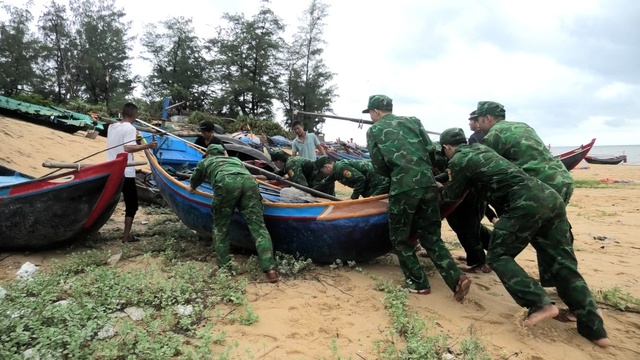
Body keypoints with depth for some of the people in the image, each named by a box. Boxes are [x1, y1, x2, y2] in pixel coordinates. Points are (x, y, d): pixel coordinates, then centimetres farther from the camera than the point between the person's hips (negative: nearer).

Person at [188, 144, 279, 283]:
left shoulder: (204, 162, 38)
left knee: (220, 228, 14)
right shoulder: (235, 159, 44)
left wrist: (192, 188, 77)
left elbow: (195, 180, 54)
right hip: (249, 181, 3)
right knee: (258, 226, -2)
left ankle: (224, 267, 15)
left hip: (226, 182, -2)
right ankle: (270, 269, -11)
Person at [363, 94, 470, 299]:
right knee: (431, 236, 15)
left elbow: (379, 167, 4)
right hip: (428, 184, 5)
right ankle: (456, 278, 3)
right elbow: (431, 150, 10)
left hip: (403, 188, -4)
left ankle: (418, 282, 14)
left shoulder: (374, 130, 9)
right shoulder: (413, 121, 18)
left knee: (400, 238, 13)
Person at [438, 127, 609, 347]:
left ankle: (540, 304, -9)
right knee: (562, 264, 10)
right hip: (550, 197, 8)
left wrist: (438, 190, 38)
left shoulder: (458, 160, 4)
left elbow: (453, 194, 18)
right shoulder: (481, 148, 28)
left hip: (526, 204, -8)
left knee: (498, 256, 4)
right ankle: (594, 329, 11)